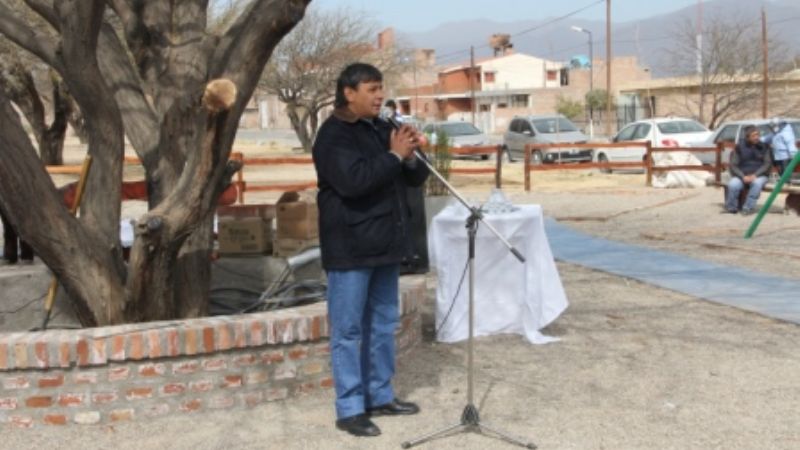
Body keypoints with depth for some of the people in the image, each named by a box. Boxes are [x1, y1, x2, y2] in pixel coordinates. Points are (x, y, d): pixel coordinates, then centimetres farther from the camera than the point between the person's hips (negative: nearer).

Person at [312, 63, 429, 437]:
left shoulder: (382, 129, 13)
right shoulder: (333, 135, -11)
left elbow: (416, 178, 15)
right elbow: (352, 180, -26)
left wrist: (410, 157, -6)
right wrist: (393, 155, -18)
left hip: (384, 242, 8)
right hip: (351, 247, -8)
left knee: (383, 324, 15)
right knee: (348, 330, -2)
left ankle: (380, 396, 26)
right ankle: (349, 409, 4)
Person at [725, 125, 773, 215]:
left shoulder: (764, 147, 5)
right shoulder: (739, 147, 4)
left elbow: (767, 164, -1)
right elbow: (733, 165, 1)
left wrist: (755, 175, -17)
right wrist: (743, 176, -17)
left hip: (759, 176, 0)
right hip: (742, 175, 0)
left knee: (757, 183, -37)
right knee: (733, 184, -33)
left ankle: (748, 208, -31)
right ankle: (731, 208, -12)